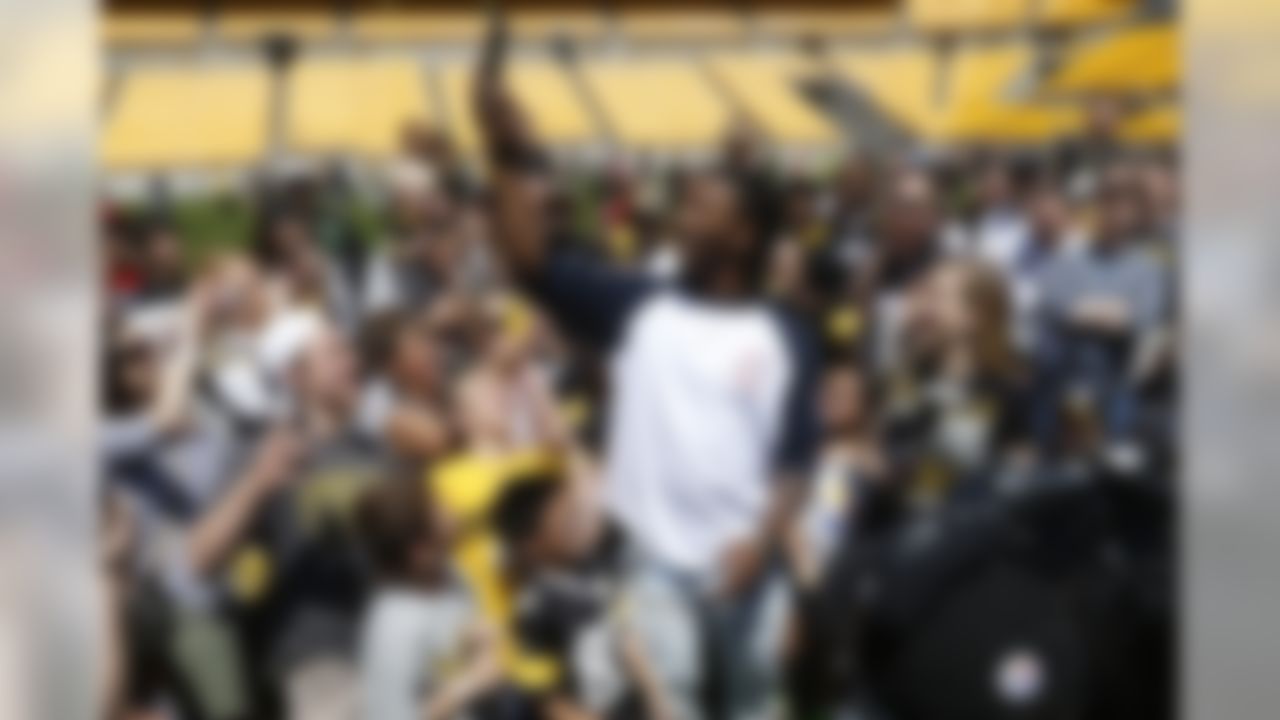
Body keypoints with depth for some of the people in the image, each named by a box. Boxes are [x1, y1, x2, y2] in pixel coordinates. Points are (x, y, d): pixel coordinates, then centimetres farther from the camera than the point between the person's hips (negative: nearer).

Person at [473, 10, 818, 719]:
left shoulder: (782, 339, 6)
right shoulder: (636, 308, 4)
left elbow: (793, 461, 2)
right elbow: (530, 259, -6)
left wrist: (762, 542, -14)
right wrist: (510, 154, -18)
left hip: (745, 564, 1)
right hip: (657, 560, -1)